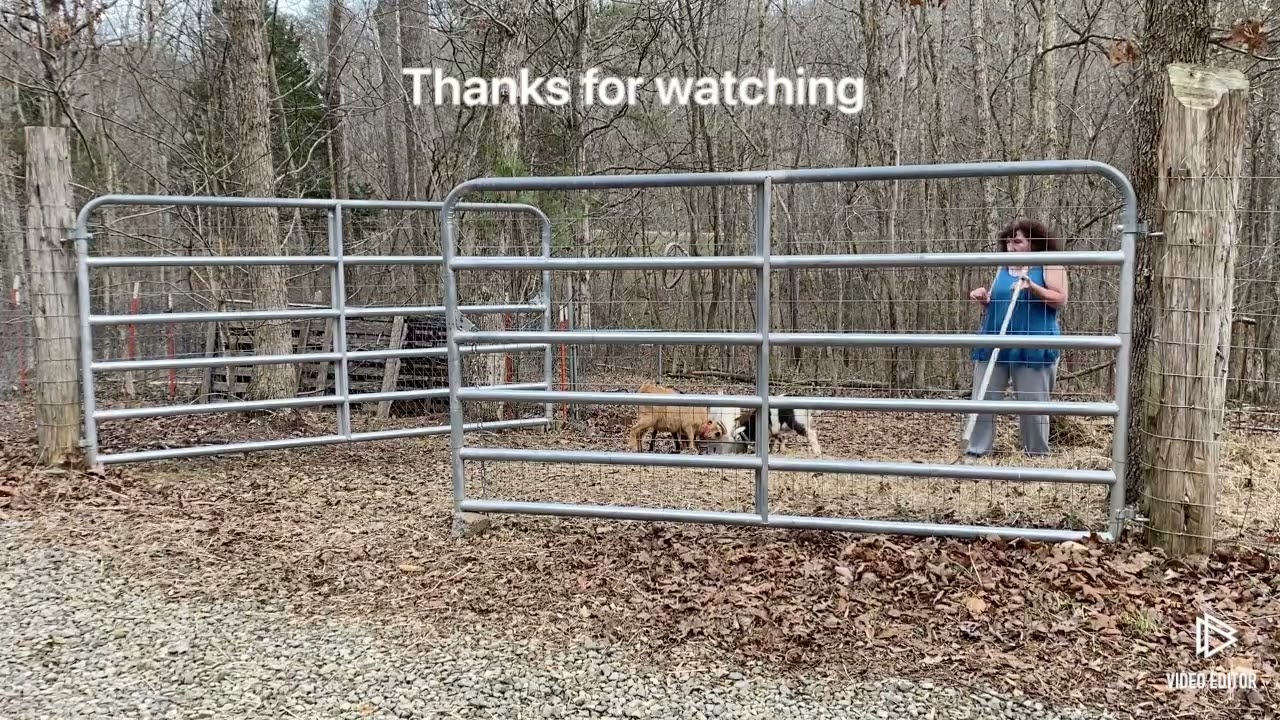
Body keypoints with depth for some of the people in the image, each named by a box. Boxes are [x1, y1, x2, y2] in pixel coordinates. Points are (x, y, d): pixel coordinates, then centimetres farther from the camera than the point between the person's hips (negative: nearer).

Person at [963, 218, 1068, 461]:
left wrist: (1032, 287, -21)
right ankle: (975, 451, 8)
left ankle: (1037, 455, 16)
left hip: (1032, 346, -5)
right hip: (994, 342, 5)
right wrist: (983, 298, -1)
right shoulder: (1004, 268, 14)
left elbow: (1060, 300, -9)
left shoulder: (1049, 265, -2)